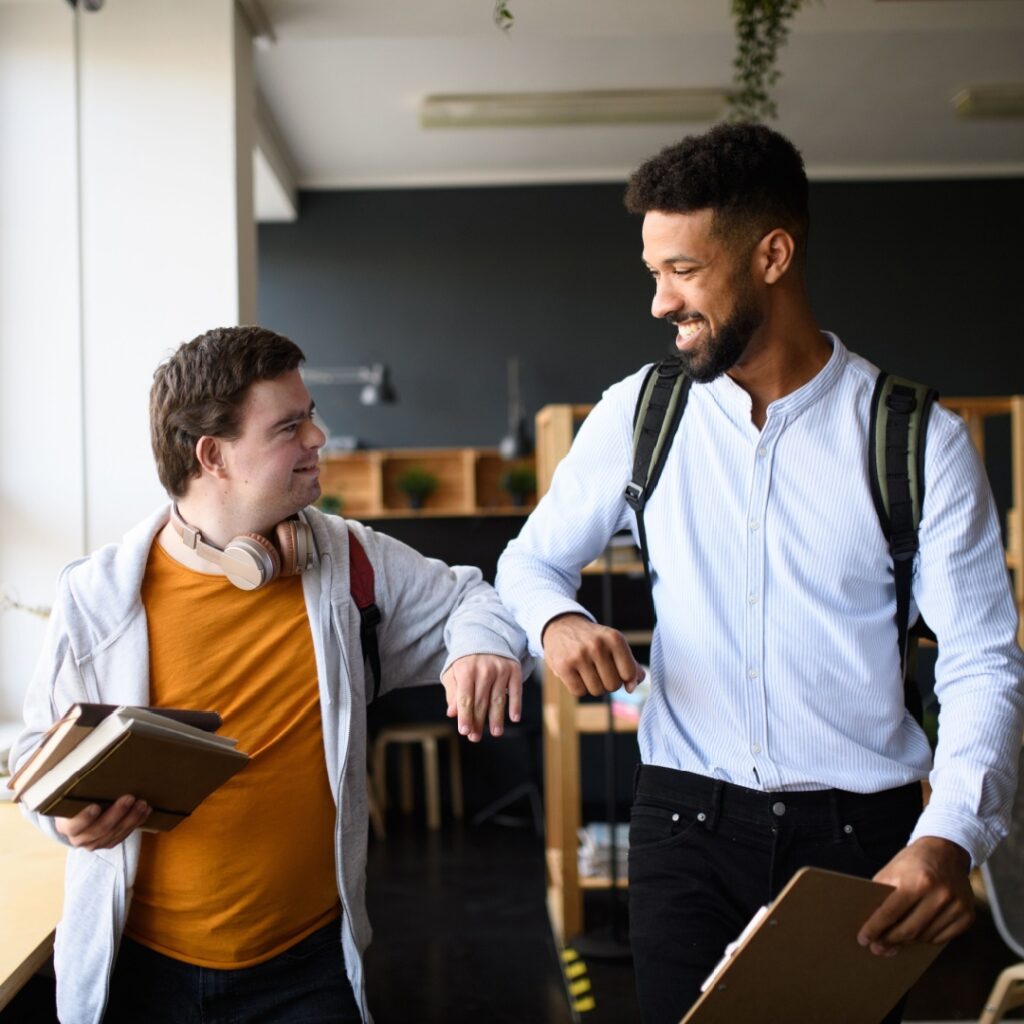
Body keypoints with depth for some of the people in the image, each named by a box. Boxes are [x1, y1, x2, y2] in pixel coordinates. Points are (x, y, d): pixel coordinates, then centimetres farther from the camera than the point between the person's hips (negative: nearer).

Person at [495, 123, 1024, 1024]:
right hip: (687, 821, 2)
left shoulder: (921, 442, -5)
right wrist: (558, 621, -11)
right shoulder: (639, 413, 3)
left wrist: (949, 838, -24)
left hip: (860, 835, -1)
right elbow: (533, 559, 14)